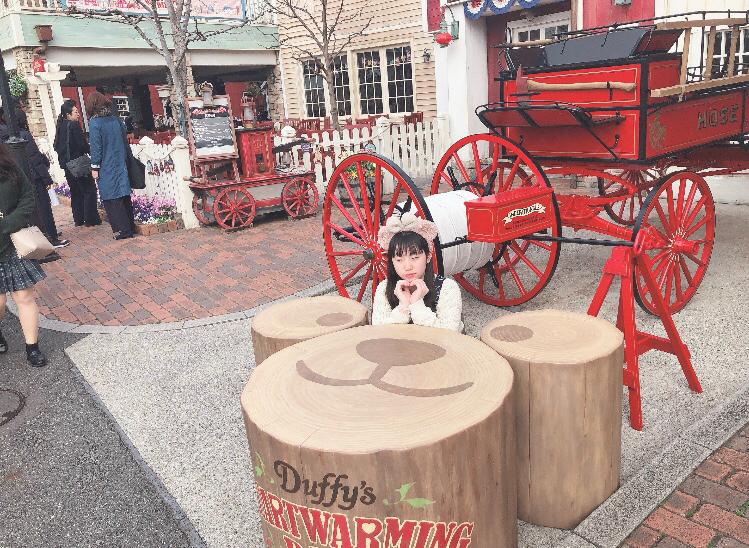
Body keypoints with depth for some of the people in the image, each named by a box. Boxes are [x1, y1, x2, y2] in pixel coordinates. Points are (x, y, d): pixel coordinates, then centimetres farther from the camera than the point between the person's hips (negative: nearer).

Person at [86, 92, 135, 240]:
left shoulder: (94, 123, -11)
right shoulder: (116, 119, 5)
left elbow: (96, 147, -13)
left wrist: (95, 167, -7)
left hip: (106, 168, -6)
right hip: (121, 165, 6)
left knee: (112, 200, 1)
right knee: (124, 196, 11)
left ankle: (122, 230, 1)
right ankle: (131, 228, 15)